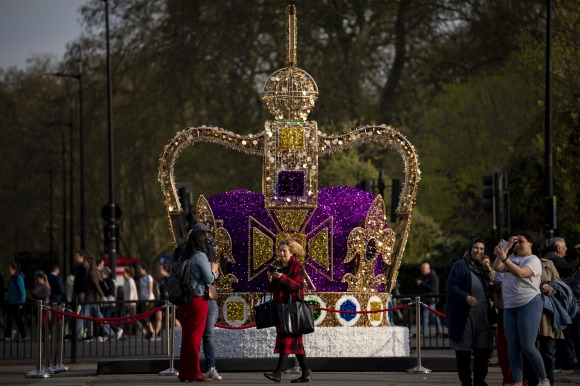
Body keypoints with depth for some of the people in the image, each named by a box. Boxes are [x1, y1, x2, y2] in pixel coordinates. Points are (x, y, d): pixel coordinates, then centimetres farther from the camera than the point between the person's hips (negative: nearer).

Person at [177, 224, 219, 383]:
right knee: (195, 337, -3)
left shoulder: (184, 257, 11)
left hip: (183, 300, 7)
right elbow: (209, 279, -10)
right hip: (197, 299, -7)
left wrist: (211, 273, 18)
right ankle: (194, 373, -2)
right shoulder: (200, 256, -11)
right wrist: (213, 270, 11)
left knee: (186, 336, 12)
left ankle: (184, 372, 15)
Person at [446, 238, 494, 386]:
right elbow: (450, 287, -13)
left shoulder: (483, 268, 16)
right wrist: (466, 297, -24)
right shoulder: (460, 266, -6)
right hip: (464, 315, -7)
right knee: (464, 350, -1)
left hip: (482, 315, 7)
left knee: (483, 349, 5)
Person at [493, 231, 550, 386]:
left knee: (527, 347, -11)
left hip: (529, 304, -7)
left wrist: (504, 258, -33)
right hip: (510, 307, 7)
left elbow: (520, 273, -23)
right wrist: (507, 247, 3)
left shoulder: (533, 260, -5)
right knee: (512, 347, 2)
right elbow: (497, 268, 2)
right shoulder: (512, 259, 16)